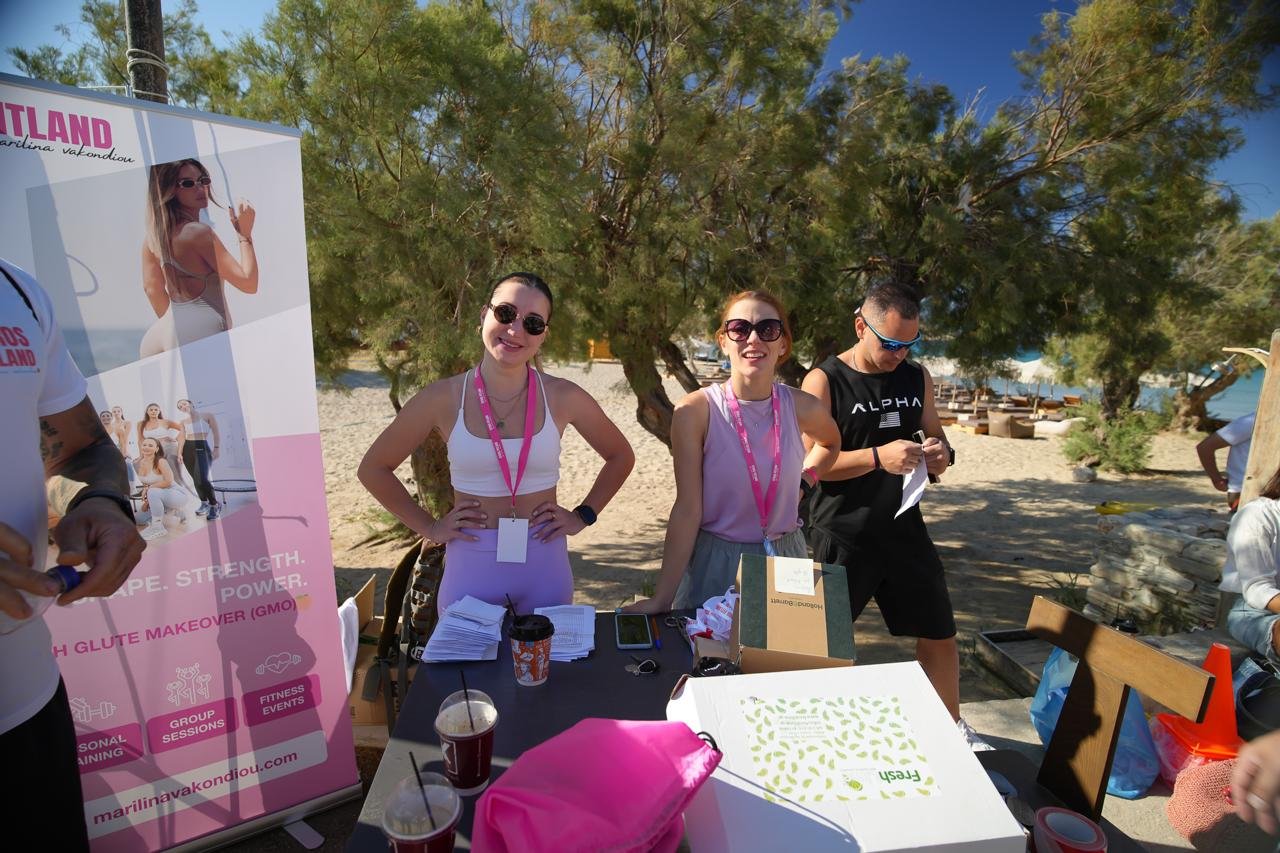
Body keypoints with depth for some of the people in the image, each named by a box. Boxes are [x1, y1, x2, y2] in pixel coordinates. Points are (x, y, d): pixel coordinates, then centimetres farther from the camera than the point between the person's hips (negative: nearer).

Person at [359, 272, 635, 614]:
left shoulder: (562, 397, -6)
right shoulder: (442, 399, -7)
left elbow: (621, 457, 10)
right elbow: (373, 469, 5)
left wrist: (583, 515, 3)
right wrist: (429, 527, 1)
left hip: (545, 564, 1)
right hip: (470, 566, 0)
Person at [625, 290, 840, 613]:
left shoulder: (802, 408, -5)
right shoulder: (696, 411, -16)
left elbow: (831, 442, 20)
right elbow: (688, 509, -16)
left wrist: (805, 480, 2)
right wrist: (662, 599, -17)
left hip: (785, 558, 3)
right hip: (714, 563, -3)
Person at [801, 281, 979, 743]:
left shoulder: (917, 378, 7)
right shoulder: (824, 381, -11)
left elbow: (935, 434, 17)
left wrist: (940, 453, -8)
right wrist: (878, 457, -28)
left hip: (903, 527, 6)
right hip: (842, 535, -5)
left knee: (939, 632, 17)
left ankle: (950, 723, 40)